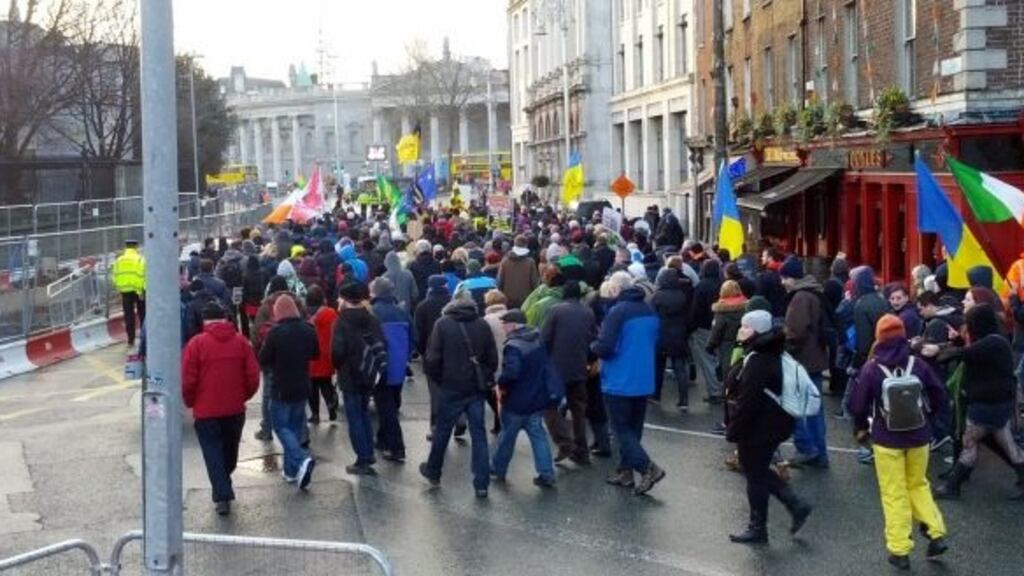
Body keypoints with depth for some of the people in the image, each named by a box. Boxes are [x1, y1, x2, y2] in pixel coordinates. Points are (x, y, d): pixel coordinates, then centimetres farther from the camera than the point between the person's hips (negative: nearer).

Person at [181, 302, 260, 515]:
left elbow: (187, 380, -10)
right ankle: (223, 487, 37)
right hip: (235, 409, 3)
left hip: (206, 411, -3)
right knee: (230, 449, 20)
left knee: (212, 452, 3)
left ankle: (222, 496, -7)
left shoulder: (196, 343, -9)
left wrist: (190, 402, 7)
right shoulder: (241, 341, 0)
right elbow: (253, 376, -1)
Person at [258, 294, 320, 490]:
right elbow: (316, 354, 13)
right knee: (296, 426, 15)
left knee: (281, 426, 3)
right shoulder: (309, 330, -2)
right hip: (303, 387, 5)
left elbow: (263, 359, -11)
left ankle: (301, 460, -19)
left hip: (281, 388, -5)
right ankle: (291, 470, 18)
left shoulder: (275, 332, -18)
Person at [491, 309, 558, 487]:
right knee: (537, 434, 9)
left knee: (507, 436, 10)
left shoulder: (513, 346, -23)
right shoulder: (539, 341, 5)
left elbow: (511, 372, -33)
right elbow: (548, 366, 14)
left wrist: (501, 384, -15)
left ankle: (498, 469, 27)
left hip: (517, 401, -7)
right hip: (538, 398, 7)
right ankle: (546, 474, 4)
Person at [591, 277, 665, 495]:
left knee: (622, 429, 1)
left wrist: (593, 345, -2)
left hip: (620, 382, -7)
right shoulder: (650, 312, 5)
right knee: (633, 428, 15)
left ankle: (648, 467, -11)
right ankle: (625, 471, 21)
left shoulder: (618, 311, -18)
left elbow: (604, 348, -22)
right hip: (643, 381, 7)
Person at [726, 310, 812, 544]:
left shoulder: (757, 361, -24)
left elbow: (748, 400, -25)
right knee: (760, 471, 22)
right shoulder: (772, 355, 8)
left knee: (755, 474, 4)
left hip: (759, 428, -10)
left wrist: (733, 430, -18)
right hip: (775, 425, 10)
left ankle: (757, 528, 15)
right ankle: (796, 505, 21)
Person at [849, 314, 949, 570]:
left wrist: (867, 420, 12)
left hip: (887, 439, -2)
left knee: (894, 494, 8)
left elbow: (857, 407, -10)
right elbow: (939, 397, -1)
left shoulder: (871, 368, -13)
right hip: (918, 436, 2)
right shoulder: (917, 364, -7)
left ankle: (899, 550, 9)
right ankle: (936, 533, 13)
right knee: (918, 485, 23)